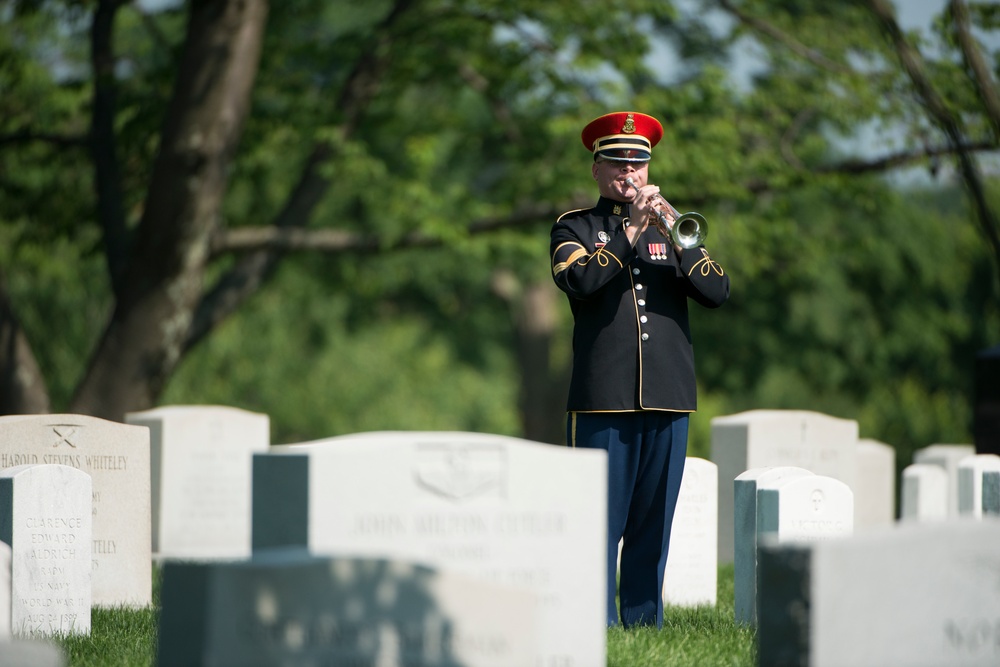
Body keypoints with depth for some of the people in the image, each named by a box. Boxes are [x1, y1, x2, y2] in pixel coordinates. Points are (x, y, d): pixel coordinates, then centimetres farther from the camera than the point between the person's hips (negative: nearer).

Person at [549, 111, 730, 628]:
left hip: (667, 399, 4)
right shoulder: (575, 228, 8)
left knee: (653, 524, 4)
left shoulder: (671, 227, 19)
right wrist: (633, 232, -14)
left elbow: (717, 291, 4)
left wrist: (677, 239, -10)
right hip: (602, 398, -4)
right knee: (599, 523, -6)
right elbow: (577, 280, -13)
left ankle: (644, 621, 10)